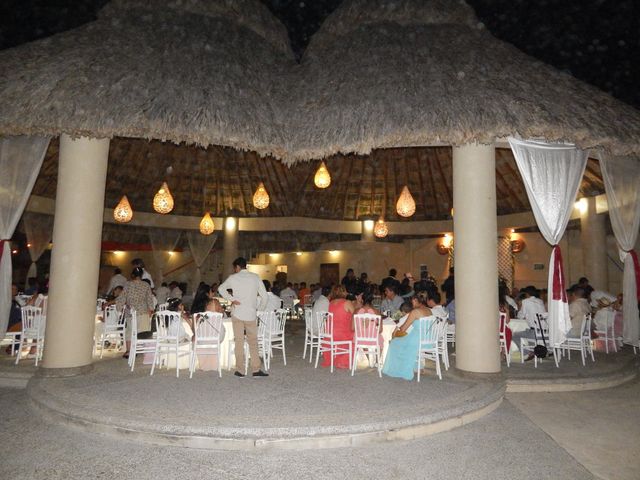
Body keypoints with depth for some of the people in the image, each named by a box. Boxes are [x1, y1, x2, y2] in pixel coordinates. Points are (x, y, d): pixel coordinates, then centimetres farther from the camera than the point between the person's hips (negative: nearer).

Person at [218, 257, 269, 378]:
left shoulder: (233, 278, 0)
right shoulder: (255, 277, 2)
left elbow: (221, 288, 1)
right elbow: (265, 296, 1)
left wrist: (231, 299, -2)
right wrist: (259, 309, 11)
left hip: (237, 313, 0)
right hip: (251, 314, 0)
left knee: (239, 341, 6)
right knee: (253, 342, 8)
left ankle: (239, 369, 9)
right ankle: (256, 369, 9)